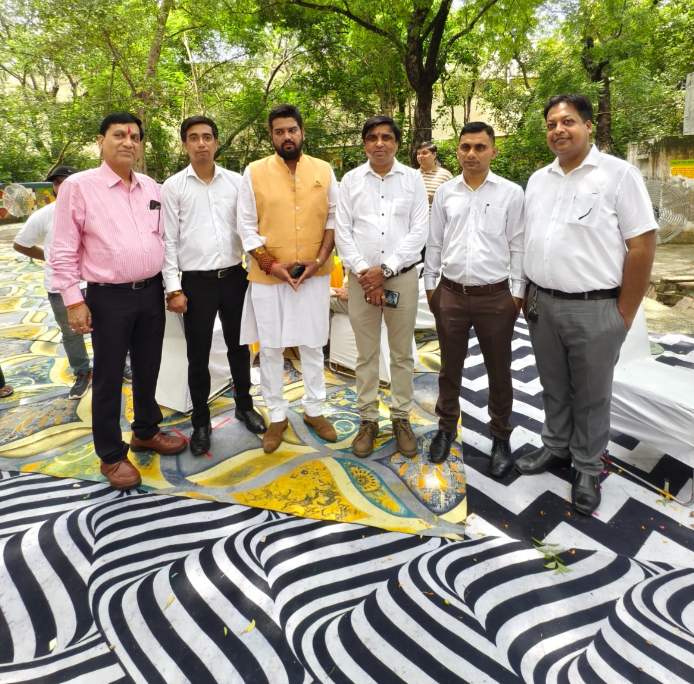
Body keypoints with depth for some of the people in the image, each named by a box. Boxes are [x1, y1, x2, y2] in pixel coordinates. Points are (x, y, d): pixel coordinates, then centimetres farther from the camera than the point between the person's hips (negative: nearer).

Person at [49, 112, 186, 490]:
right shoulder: (78, 186, -7)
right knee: (108, 377, 6)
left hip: (151, 292, 5)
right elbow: (63, 251, -7)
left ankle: (146, 431, 38)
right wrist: (73, 300, -11)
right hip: (108, 297, -5)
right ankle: (111, 455, 22)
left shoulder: (152, 187, 9)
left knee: (148, 369, 17)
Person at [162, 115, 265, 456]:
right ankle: (201, 421, 23)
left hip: (235, 276, 2)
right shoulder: (173, 186, 0)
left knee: (239, 347, 15)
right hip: (196, 281, -1)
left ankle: (244, 406, 35)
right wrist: (174, 288, -7)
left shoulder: (236, 182, 5)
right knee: (198, 356, 6)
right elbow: (168, 240, -2)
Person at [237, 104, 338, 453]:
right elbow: (246, 226, -2)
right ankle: (276, 416, 22)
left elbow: (333, 218, 5)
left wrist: (319, 260, -8)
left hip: (314, 275, 1)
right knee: (270, 348, 6)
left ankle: (314, 410, 27)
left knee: (312, 345, 10)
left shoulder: (324, 170, 4)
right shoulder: (254, 172, -1)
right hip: (268, 277, -1)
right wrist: (271, 265, -11)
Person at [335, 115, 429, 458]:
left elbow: (419, 230, -4)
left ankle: (401, 417, 22)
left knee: (402, 353, 8)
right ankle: (368, 419, 20)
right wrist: (363, 272, -10)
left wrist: (385, 269, -12)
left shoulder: (413, 178, 3)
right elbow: (343, 231, 0)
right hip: (361, 277, 1)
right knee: (366, 353, 7)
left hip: (403, 275, 0)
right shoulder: (351, 179, 5)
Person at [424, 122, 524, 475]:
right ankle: (446, 427, 32)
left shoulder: (511, 193, -1)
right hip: (450, 293, 2)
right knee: (450, 367, 14)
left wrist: (518, 292, -2)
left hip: (496, 296, -1)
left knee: (499, 372, 10)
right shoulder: (445, 192, 5)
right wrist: (430, 285, 9)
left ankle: (501, 437, 27)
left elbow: (518, 246, 0)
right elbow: (434, 243, 9)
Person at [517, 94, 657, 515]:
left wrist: (625, 314, -11)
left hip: (594, 308, -5)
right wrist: (528, 293, 10)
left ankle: (588, 468, 27)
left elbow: (642, 245, -9)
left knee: (591, 395, 9)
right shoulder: (538, 180, 10)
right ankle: (556, 446, 38)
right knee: (554, 387, 18)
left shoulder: (619, 174, -7)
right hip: (542, 305, 5)